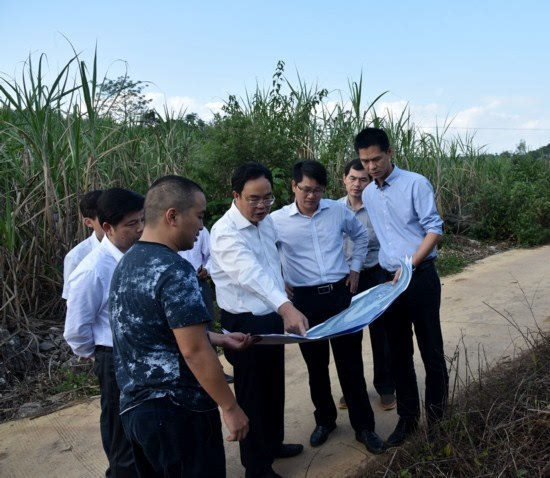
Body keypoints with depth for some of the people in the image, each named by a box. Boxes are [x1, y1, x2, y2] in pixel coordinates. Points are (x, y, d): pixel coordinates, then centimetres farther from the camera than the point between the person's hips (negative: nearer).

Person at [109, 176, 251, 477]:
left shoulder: (126, 264, 8)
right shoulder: (174, 270, -21)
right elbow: (194, 352, -23)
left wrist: (221, 338, 17)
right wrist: (230, 407, -14)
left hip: (133, 406, 9)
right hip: (178, 411, -9)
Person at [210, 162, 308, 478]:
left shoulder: (266, 220, 2)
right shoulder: (225, 232, -26)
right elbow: (250, 273, -43)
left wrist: (282, 301, 21)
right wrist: (286, 306, -56)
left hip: (273, 317, 8)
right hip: (245, 324, -8)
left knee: (275, 386, 23)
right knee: (253, 393, 7)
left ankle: (273, 443, 45)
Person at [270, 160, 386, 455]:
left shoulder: (338, 211, 0)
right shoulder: (277, 221, -6)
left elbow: (361, 236, 17)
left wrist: (355, 268, 10)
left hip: (340, 293, 1)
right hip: (306, 300, 0)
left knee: (350, 362, 7)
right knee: (316, 365, 13)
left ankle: (364, 426, 21)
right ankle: (324, 420, 34)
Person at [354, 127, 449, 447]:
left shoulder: (416, 184, -8)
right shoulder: (368, 195, 10)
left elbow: (434, 229, -10)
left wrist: (410, 265, -19)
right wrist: (390, 270, 10)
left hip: (421, 278, -5)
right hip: (389, 281, 5)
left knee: (431, 352, 4)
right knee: (399, 354, 12)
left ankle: (437, 418, 20)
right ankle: (408, 418, 25)